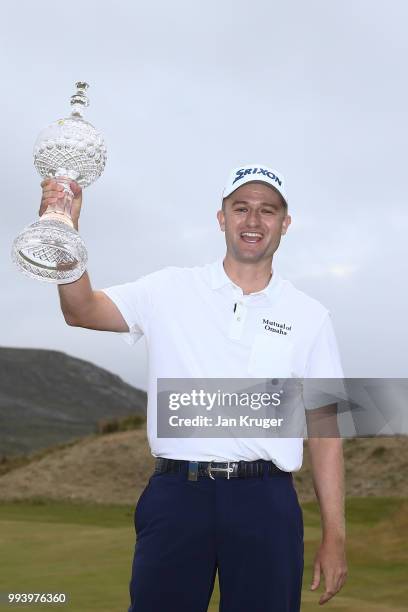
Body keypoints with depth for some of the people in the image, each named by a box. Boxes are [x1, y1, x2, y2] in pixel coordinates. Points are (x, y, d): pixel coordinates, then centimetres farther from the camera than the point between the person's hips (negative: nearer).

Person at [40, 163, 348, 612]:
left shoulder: (310, 317, 9)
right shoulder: (171, 289, 8)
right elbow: (82, 311, -3)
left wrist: (334, 537, 3)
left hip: (265, 502, 1)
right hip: (175, 494, 0)